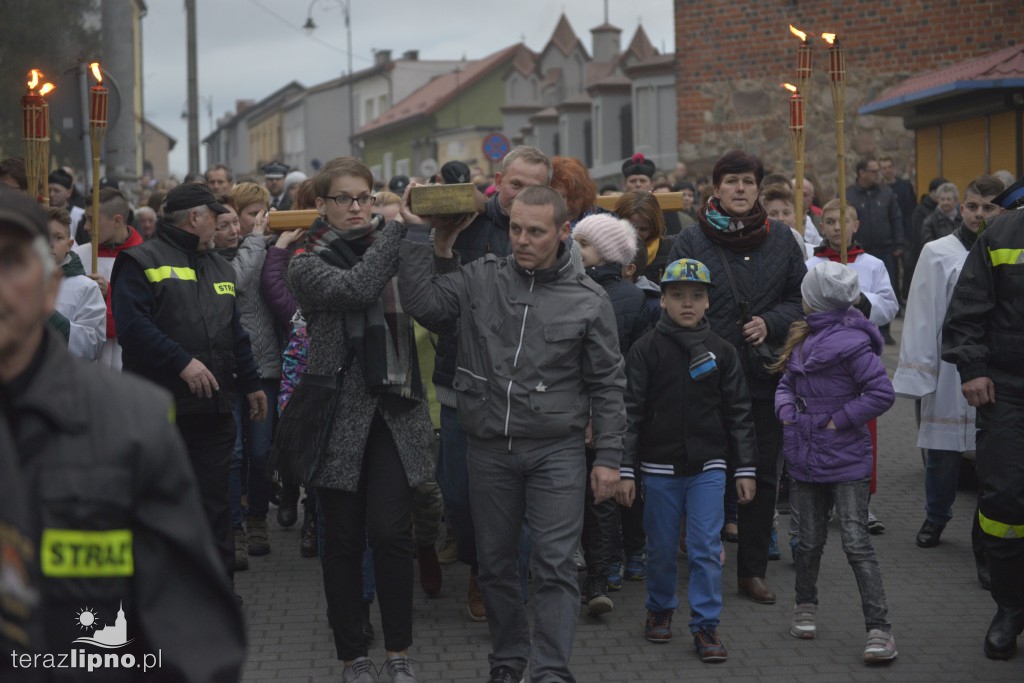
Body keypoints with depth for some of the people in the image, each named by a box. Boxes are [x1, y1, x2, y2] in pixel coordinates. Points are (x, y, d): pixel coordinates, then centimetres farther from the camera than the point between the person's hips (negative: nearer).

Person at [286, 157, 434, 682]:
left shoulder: (390, 248, 12)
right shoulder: (309, 264, -1)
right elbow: (356, 288, -21)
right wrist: (400, 226, -17)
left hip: (395, 410, 2)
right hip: (341, 414, -2)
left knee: (391, 532, -5)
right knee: (344, 539, 4)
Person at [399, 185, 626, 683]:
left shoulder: (588, 300, 0)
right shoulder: (480, 279, 5)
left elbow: (607, 385, 3)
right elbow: (424, 304, -7)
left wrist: (608, 456, -1)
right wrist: (437, 246, -9)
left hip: (556, 451, -2)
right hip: (489, 449, 3)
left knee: (555, 566, -8)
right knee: (495, 564, 12)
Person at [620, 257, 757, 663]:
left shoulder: (721, 352, 4)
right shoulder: (646, 350, -2)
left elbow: (738, 413, 8)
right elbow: (631, 412, -3)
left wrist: (745, 469, 5)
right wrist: (625, 470, -6)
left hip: (708, 466, 1)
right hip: (660, 466, -1)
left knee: (707, 548, -2)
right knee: (662, 548, 10)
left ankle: (705, 624, 6)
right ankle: (660, 609, 31)